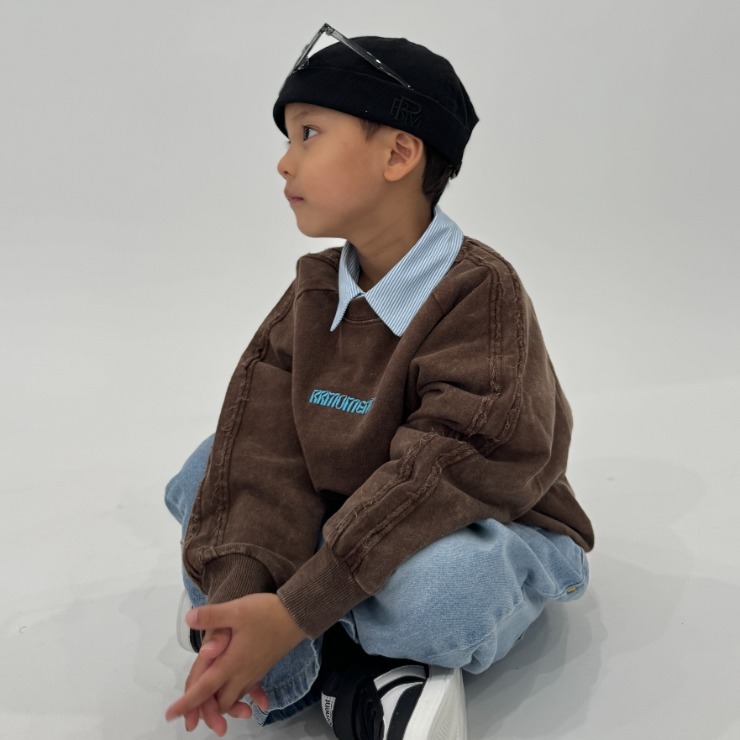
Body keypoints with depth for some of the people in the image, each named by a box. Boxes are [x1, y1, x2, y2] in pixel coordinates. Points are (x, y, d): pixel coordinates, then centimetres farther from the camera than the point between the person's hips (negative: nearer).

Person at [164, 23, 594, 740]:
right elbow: (267, 452, -9)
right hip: (343, 518, 7)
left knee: (434, 581, -40)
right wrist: (238, 586, -27)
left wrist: (293, 613, -34)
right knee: (206, 477, -7)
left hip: (483, 528, -7)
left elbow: (448, 470, -30)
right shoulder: (313, 293, 1)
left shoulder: (479, 291, -20)